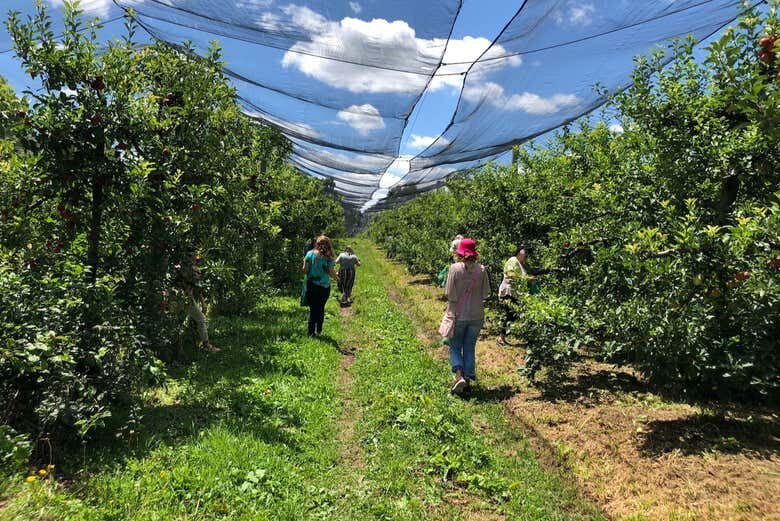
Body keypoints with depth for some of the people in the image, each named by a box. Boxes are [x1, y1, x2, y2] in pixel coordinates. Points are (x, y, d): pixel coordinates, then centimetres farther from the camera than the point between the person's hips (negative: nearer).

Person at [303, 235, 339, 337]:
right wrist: (337, 276, 13)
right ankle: (318, 331, 22)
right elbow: (331, 272, -7)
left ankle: (311, 332, 5)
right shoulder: (328, 257, -6)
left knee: (313, 309, 7)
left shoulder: (310, 254, -4)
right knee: (321, 308, 15)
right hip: (324, 286, 0)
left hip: (311, 285, 0)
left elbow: (305, 269, -6)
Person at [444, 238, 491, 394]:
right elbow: (485, 294, -1)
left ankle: (459, 375, -5)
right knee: (470, 348, 16)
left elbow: (450, 295, -13)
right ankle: (468, 379, 22)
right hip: (476, 316, 3)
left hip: (458, 315, -2)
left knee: (455, 347, 13)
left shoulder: (455, 268, -15)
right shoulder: (481, 270, -7)